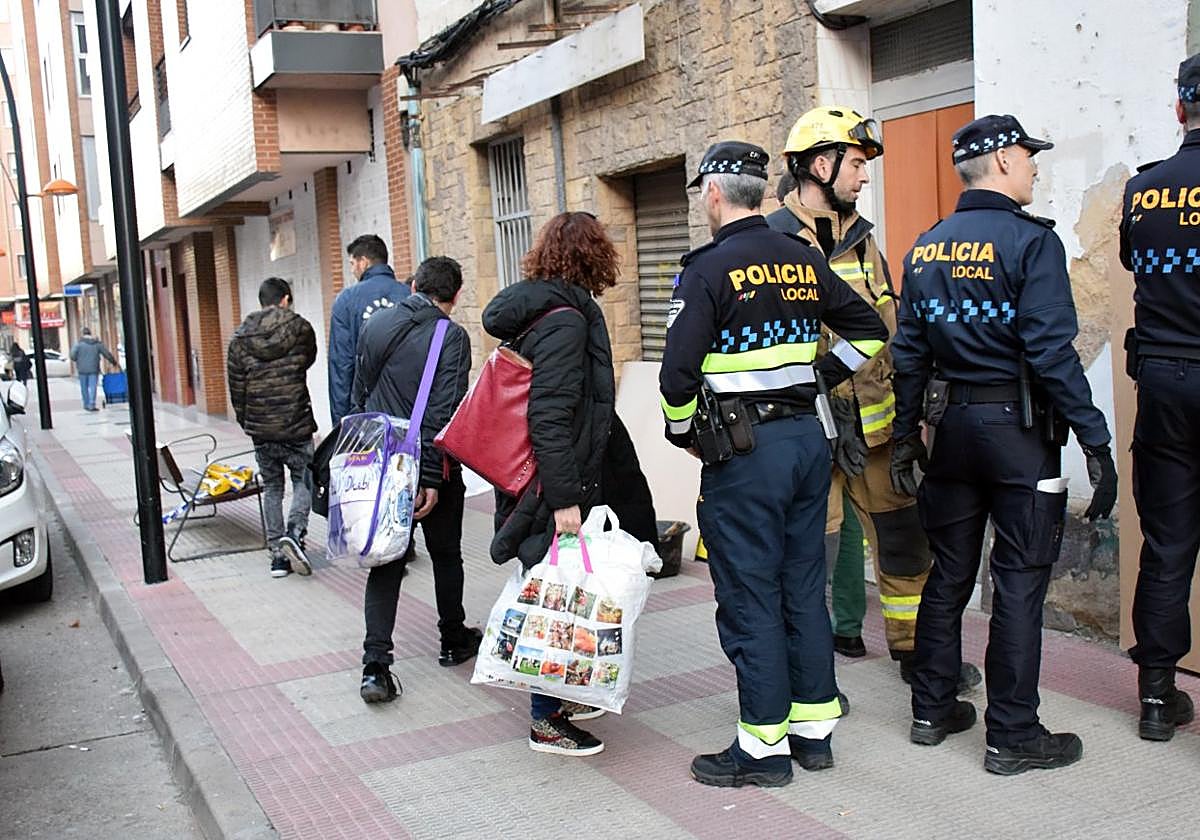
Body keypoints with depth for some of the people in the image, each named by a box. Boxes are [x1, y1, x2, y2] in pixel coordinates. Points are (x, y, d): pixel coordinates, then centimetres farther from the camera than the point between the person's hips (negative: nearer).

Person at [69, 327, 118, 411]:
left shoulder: (79, 343, -4)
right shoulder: (98, 343, 2)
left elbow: (73, 356, -10)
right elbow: (107, 354, 5)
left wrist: (79, 360, 11)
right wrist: (114, 362, 20)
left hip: (82, 369, -1)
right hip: (93, 369, 1)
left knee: (84, 388, 10)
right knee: (92, 387, 1)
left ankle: (86, 405, 17)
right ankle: (92, 405, -6)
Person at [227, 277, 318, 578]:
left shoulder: (239, 339, 1)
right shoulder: (301, 328, -5)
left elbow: (236, 387, 5)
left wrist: (246, 422, 17)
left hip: (260, 429, 3)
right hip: (297, 425, -3)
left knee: (271, 487, 12)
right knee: (304, 481, 10)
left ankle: (278, 554, 11)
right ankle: (294, 532, -14)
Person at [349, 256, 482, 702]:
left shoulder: (374, 326, 7)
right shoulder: (451, 336, -11)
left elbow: (358, 395, 12)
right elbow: (444, 411, -18)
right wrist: (432, 477, -17)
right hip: (430, 467, -4)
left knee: (385, 562, 6)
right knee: (446, 554, 15)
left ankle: (375, 666, -3)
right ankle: (454, 641, 32)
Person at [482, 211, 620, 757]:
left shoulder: (535, 309, 13)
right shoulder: (565, 318, -18)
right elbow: (552, 417, -24)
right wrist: (564, 499, -24)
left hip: (536, 481, 10)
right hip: (552, 487, -10)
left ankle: (555, 697, 32)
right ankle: (546, 722, 11)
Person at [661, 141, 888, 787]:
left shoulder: (709, 268, -11)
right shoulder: (805, 260, 9)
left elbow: (679, 370, -15)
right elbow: (869, 329, 18)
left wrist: (682, 433, 1)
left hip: (744, 449, -7)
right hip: (807, 437, 7)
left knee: (750, 599, 1)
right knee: (804, 589, 14)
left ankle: (764, 749, 10)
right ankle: (814, 729, 24)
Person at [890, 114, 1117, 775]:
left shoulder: (925, 248, 9)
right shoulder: (1031, 240, -11)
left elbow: (909, 351, 10)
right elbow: (1052, 351, -18)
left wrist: (906, 435, 16)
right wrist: (1095, 440, -14)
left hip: (952, 424, 6)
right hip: (1019, 425, -6)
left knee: (949, 572, 15)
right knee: (1019, 582, 1)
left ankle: (931, 710, 24)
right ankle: (1012, 737, 8)